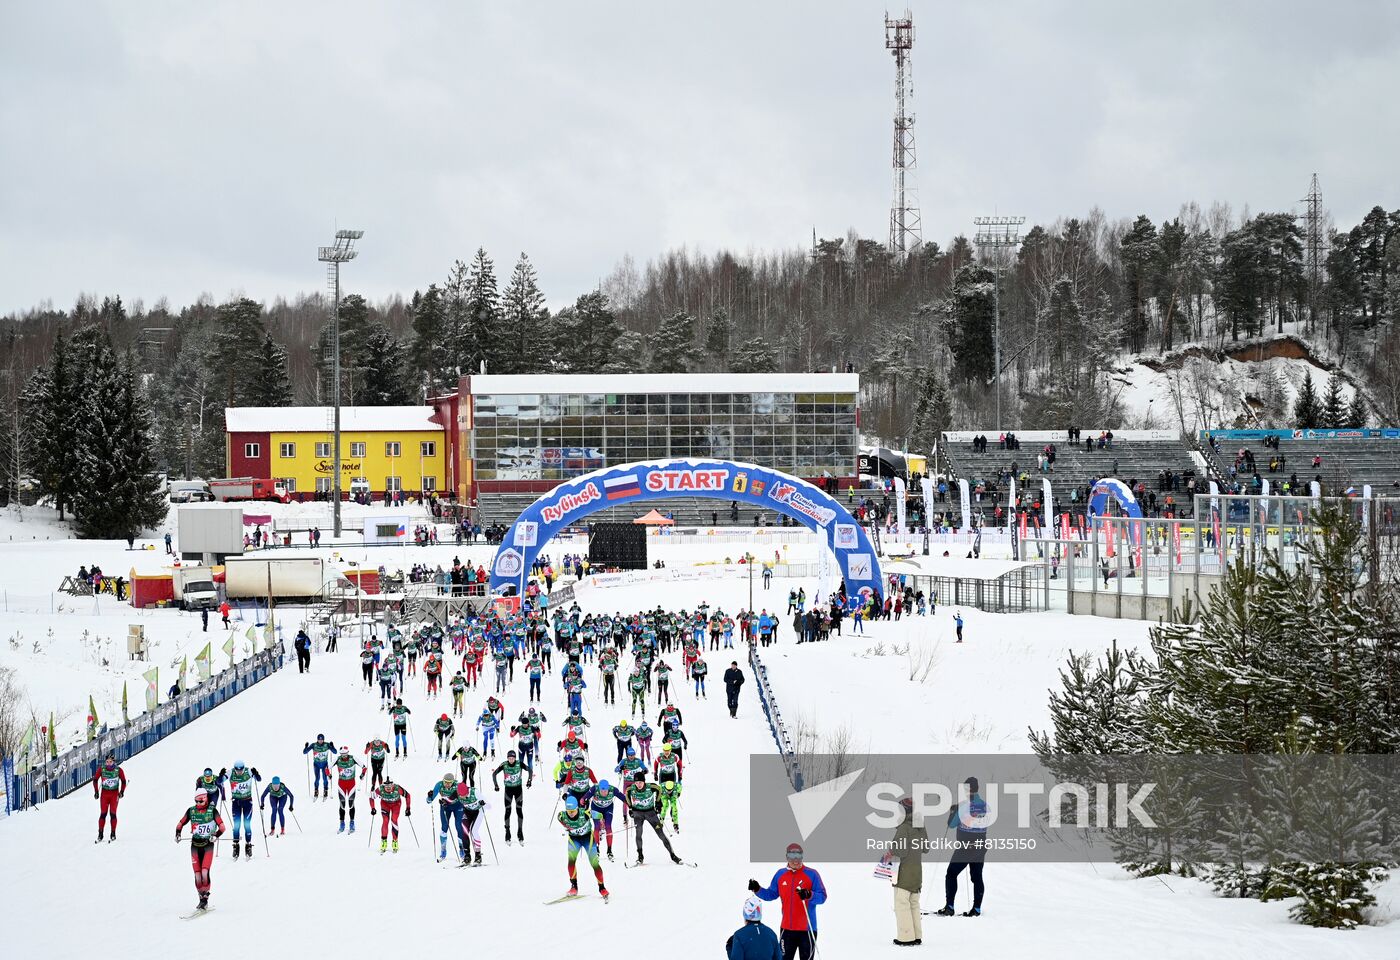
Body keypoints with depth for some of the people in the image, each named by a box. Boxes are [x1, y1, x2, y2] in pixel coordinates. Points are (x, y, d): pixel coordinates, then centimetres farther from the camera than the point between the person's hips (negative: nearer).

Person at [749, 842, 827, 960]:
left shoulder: (812, 874, -7)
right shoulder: (780, 874, 6)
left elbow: (822, 897, -12)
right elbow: (771, 894, 14)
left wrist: (809, 895, -31)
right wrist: (758, 890, -2)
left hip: (806, 929, -4)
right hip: (787, 928, 4)